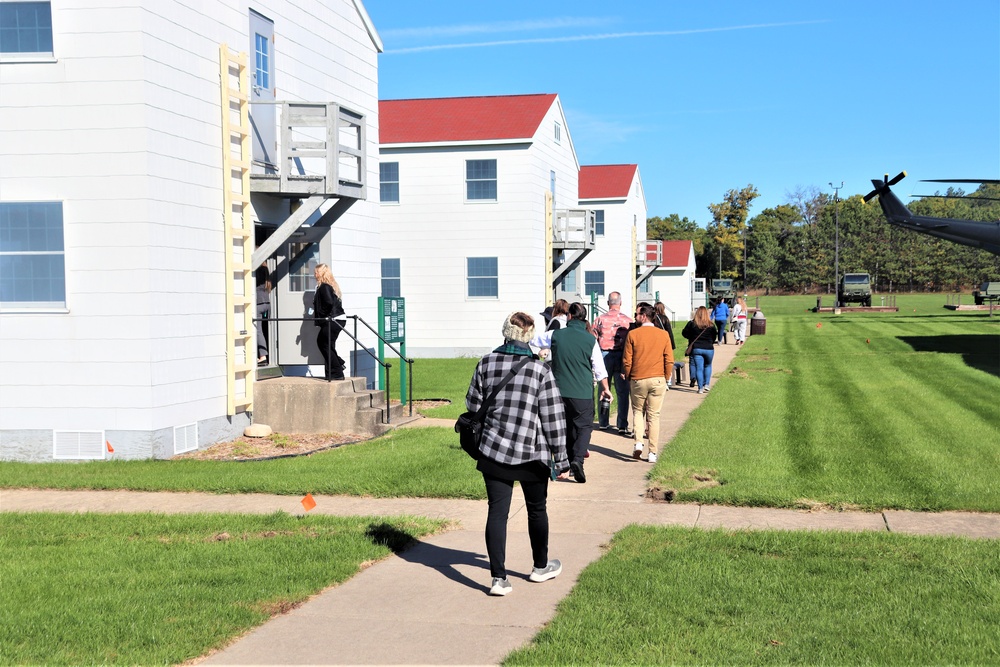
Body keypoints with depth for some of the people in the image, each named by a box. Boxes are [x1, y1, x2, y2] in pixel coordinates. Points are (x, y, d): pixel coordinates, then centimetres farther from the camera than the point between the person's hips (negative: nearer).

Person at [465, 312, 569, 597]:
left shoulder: (486, 364, -2)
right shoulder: (540, 370, -10)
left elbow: (473, 405, 7)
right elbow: (553, 417, -9)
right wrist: (560, 457, -2)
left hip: (494, 450, 2)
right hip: (532, 455, -1)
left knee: (497, 512, 4)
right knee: (537, 510, 17)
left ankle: (499, 578, -1)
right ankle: (541, 567, 33)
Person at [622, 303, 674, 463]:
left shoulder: (633, 334, -4)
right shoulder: (663, 334, 1)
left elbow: (626, 360, -3)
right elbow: (669, 360, 1)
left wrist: (629, 378, 11)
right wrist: (666, 378, 12)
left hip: (638, 379, -1)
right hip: (658, 380, 1)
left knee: (637, 411, 17)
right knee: (654, 415, 6)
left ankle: (638, 442, -1)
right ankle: (652, 453, 5)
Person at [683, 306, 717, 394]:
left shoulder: (692, 324, -6)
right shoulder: (711, 325, -4)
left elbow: (684, 333, 2)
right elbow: (714, 338, 7)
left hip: (696, 349, -1)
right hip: (709, 349, 1)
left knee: (699, 368, 3)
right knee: (708, 366, 21)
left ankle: (700, 388, 1)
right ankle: (706, 384, 13)